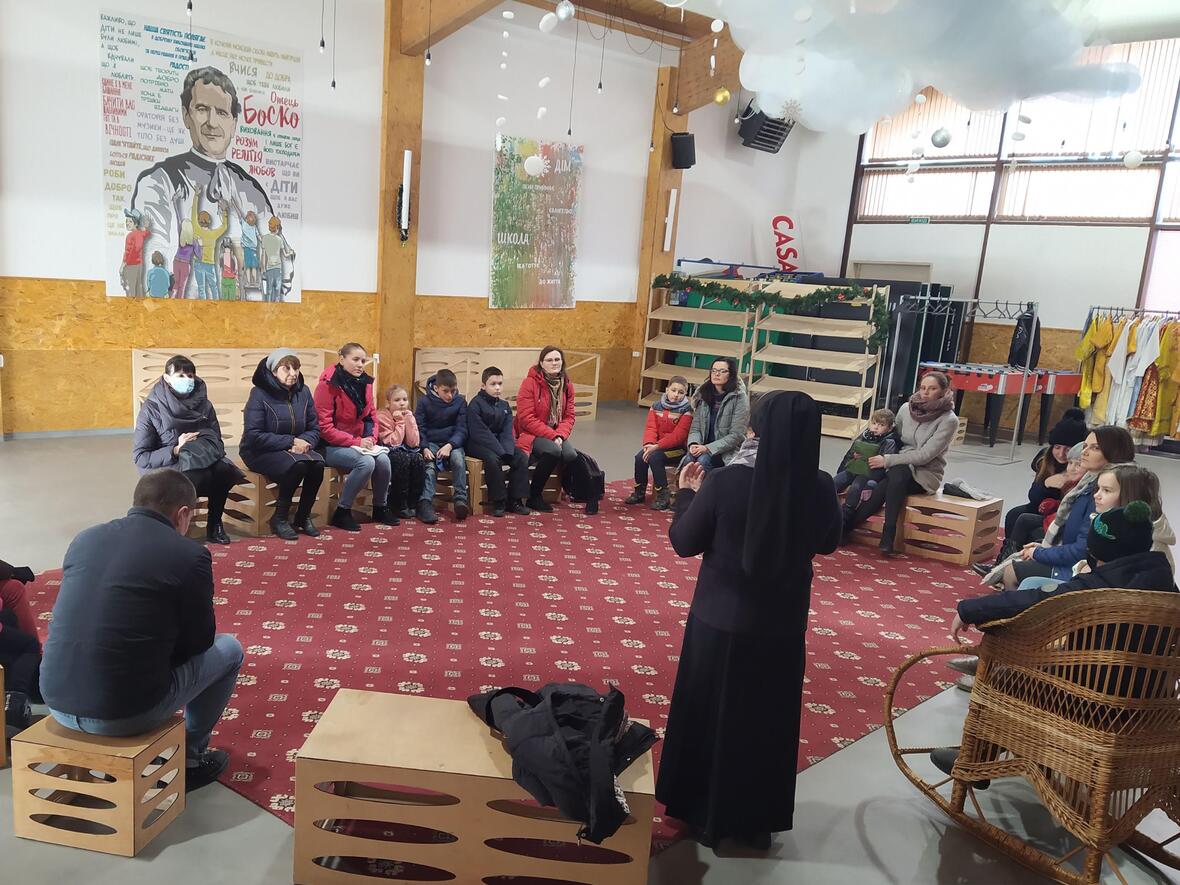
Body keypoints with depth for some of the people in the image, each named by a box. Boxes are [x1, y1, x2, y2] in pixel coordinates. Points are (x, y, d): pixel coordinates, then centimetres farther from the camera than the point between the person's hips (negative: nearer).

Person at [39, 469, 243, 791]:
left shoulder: (85, 538, 6)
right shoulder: (190, 555, -9)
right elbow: (199, 642, 3)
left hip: (58, 702, 6)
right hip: (125, 713, -6)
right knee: (228, 648, 16)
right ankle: (191, 758, 29)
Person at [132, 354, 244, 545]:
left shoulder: (203, 404, 7)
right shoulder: (151, 408, -5)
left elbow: (216, 441, 9)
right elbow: (140, 456, -8)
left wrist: (202, 447, -15)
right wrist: (175, 450, -22)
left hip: (204, 462, 3)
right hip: (168, 469, -3)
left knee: (225, 470, -30)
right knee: (196, 477, -37)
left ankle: (215, 525, -8)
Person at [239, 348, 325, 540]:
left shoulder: (303, 392, 3)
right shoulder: (259, 394, -12)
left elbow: (314, 428, 5)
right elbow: (253, 436, -18)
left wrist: (304, 442, -18)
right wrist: (291, 442, -22)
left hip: (296, 450, 5)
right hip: (261, 452, -5)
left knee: (317, 463, -26)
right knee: (297, 465, -33)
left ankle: (303, 516, -5)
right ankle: (280, 519, -13)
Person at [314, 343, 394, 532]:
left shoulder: (364, 382, 3)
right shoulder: (328, 385, -16)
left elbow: (371, 415, 11)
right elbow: (325, 428, -18)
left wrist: (372, 438, -8)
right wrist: (357, 442, -21)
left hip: (358, 443, 6)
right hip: (331, 446, -6)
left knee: (383, 460, -19)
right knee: (366, 463, -30)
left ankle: (380, 508, 4)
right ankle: (341, 513, -13)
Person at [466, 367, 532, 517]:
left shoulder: (504, 406, 9)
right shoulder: (475, 404, -11)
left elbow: (507, 432, 1)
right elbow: (480, 433, -19)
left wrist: (507, 451, -19)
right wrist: (501, 452, -25)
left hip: (498, 442, 6)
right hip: (477, 443, -6)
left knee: (522, 458, -14)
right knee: (493, 458, -35)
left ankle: (514, 500, -6)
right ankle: (498, 502, -22)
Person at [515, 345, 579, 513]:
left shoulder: (567, 385, 5)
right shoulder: (530, 383, -13)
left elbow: (569, 416, 4)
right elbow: (526, 419, -17)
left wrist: (560, 435, -16)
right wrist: (552, 436, -21)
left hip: (556, 435, 5)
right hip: (531, 434, -5)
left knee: (571, 455, -25)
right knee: (553, 451, -32)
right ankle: (534, 496, -14)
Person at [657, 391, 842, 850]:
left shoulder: (724, 482, -22)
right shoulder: (820, 487, -13)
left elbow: (684, 543, -9)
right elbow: (827, 543, 6)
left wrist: (687, 493, 6)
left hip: (721, 619, -2)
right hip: (782, 623, 3)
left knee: (710, 714, 18)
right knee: (767, 721, 20)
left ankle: (704, 812, 34)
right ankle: (758, 818, 36)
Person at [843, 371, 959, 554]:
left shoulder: (949, 420, -11)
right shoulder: (906, 409, 3)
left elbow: (925, 455, -17)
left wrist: (887, 460, -18)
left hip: (926, 474, -3)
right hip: (899, 469, 4)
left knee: (897, 473, -35)